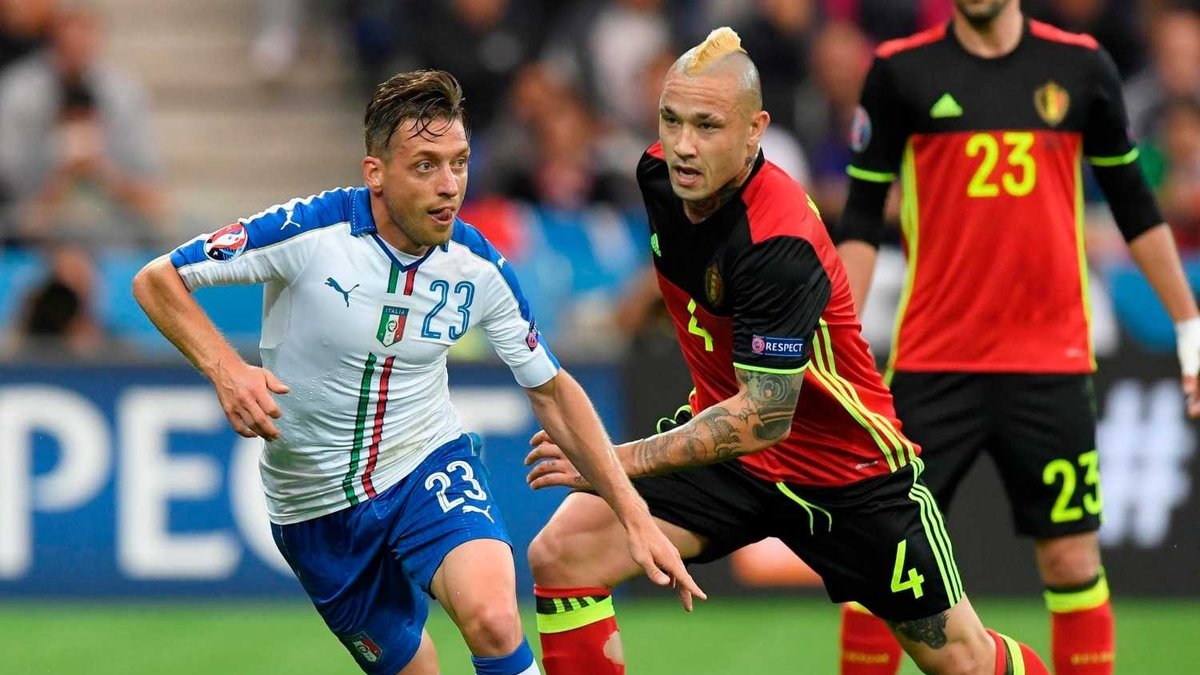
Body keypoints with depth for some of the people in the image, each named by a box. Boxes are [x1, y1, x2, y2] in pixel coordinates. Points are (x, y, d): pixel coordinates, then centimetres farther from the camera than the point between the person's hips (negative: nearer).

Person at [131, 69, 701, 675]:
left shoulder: (481, 268, -11)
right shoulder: (308, 232, -22)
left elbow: (551, 391, 3)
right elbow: (157, 280, -14)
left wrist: (634, 515, -2)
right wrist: (226, 370, -31)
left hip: (430, 465, 1)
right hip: (317, 504, -1)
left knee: (493, 619, -29)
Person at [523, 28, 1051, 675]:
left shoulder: (780, 244, -32)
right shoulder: (659, 174, -10)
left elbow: (763, 419, -33)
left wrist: (621, 460, -34)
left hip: (844, 466, -6)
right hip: (725, 434, 6)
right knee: (559, 555, -15)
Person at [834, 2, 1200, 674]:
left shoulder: (1080, 66, 4)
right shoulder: (901, 71, 0)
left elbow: (1136, 206, 12)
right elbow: (862, 216, 3)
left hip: (1051, 362, 1)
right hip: (932, 362, -1)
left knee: (1072, 561, 0)